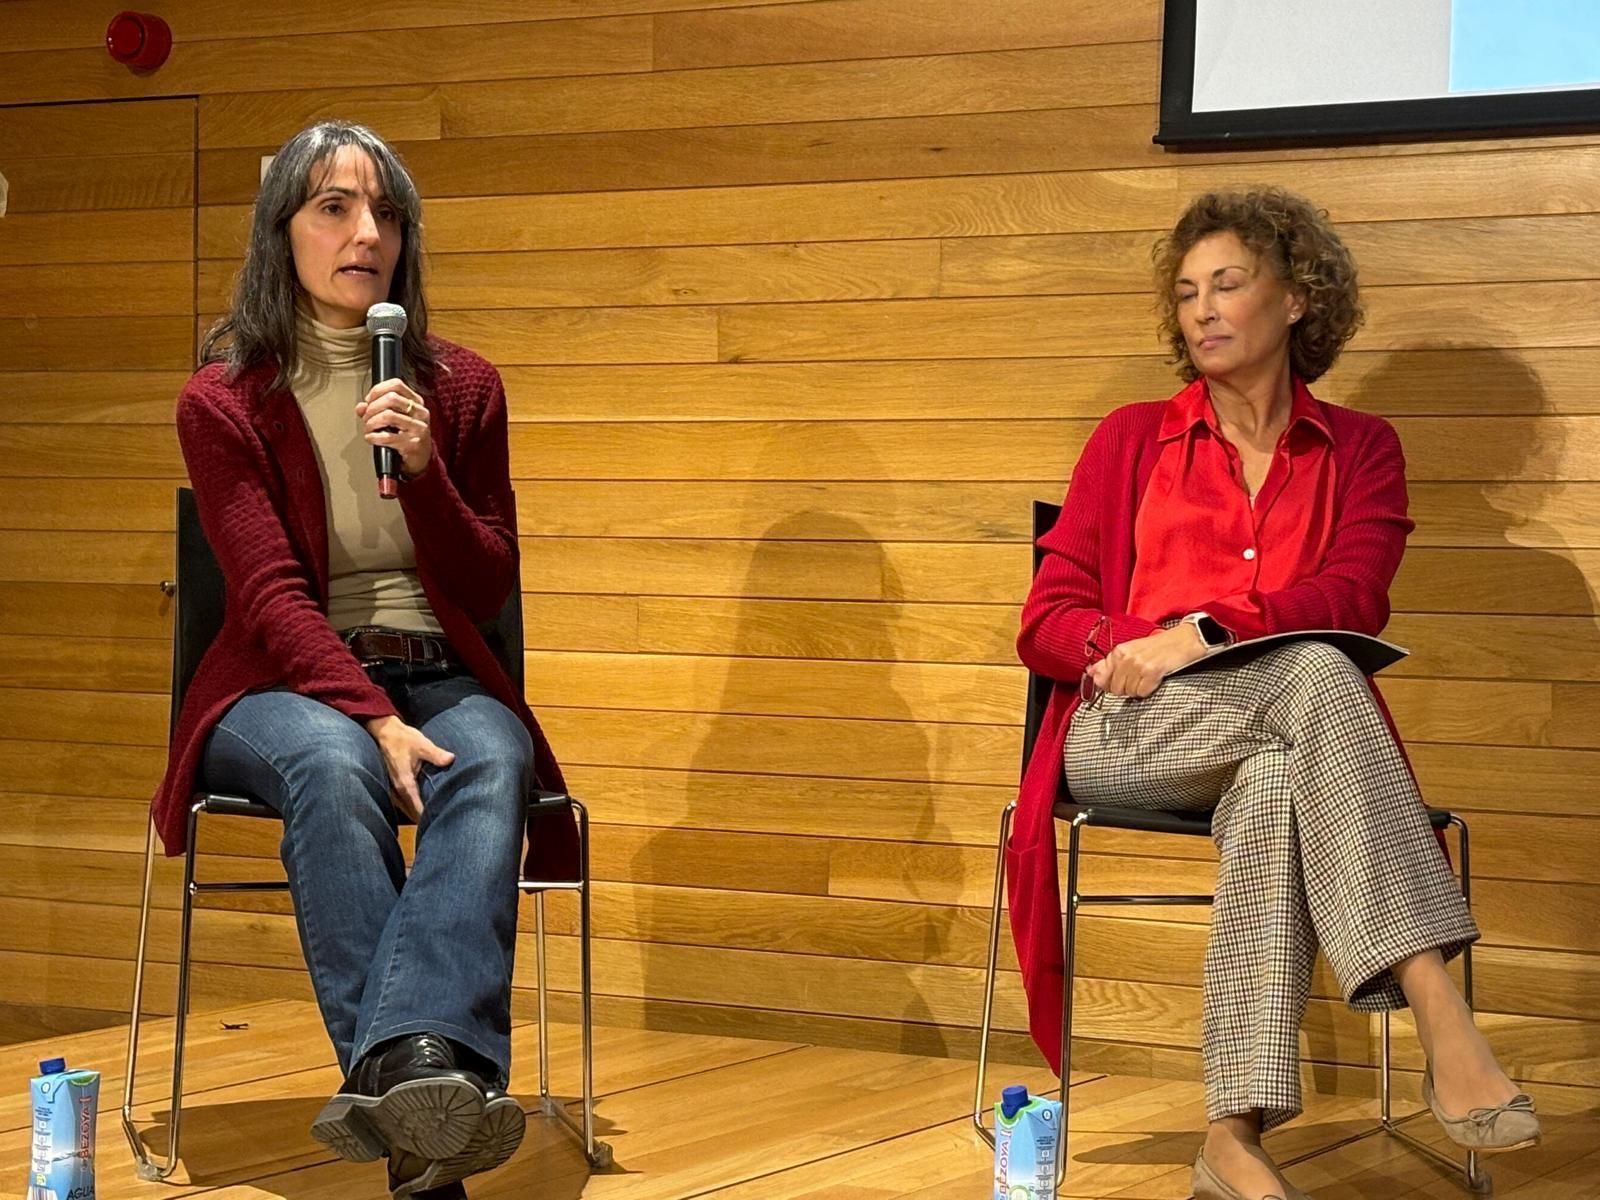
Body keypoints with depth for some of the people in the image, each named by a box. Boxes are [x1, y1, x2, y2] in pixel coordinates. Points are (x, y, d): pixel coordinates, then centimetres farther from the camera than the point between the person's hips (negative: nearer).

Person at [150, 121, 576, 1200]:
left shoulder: (462, 389, 10)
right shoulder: (224, 402, 2)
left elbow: (489, 590, 6)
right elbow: (272, 593, -9)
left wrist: (423, 466, -11)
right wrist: (376, 719, -25)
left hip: (437, 678, 2)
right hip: (287, 687, -2)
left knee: (491, 762, -34)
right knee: (335, 767, -38)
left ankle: (408, 1066, -56)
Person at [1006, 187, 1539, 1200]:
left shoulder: (1360, 449, 16)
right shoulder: (1133, 440, 17)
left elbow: (1353, 600, -3)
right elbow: (1048, 622, 9)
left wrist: (1202, 634, -19)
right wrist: (1143, 648, -13)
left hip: (1277, 744, 1)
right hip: (1127, 732, -1)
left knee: (1273, 783, -39)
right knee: (1312, 673, -34)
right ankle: (1443, 1026, -49)